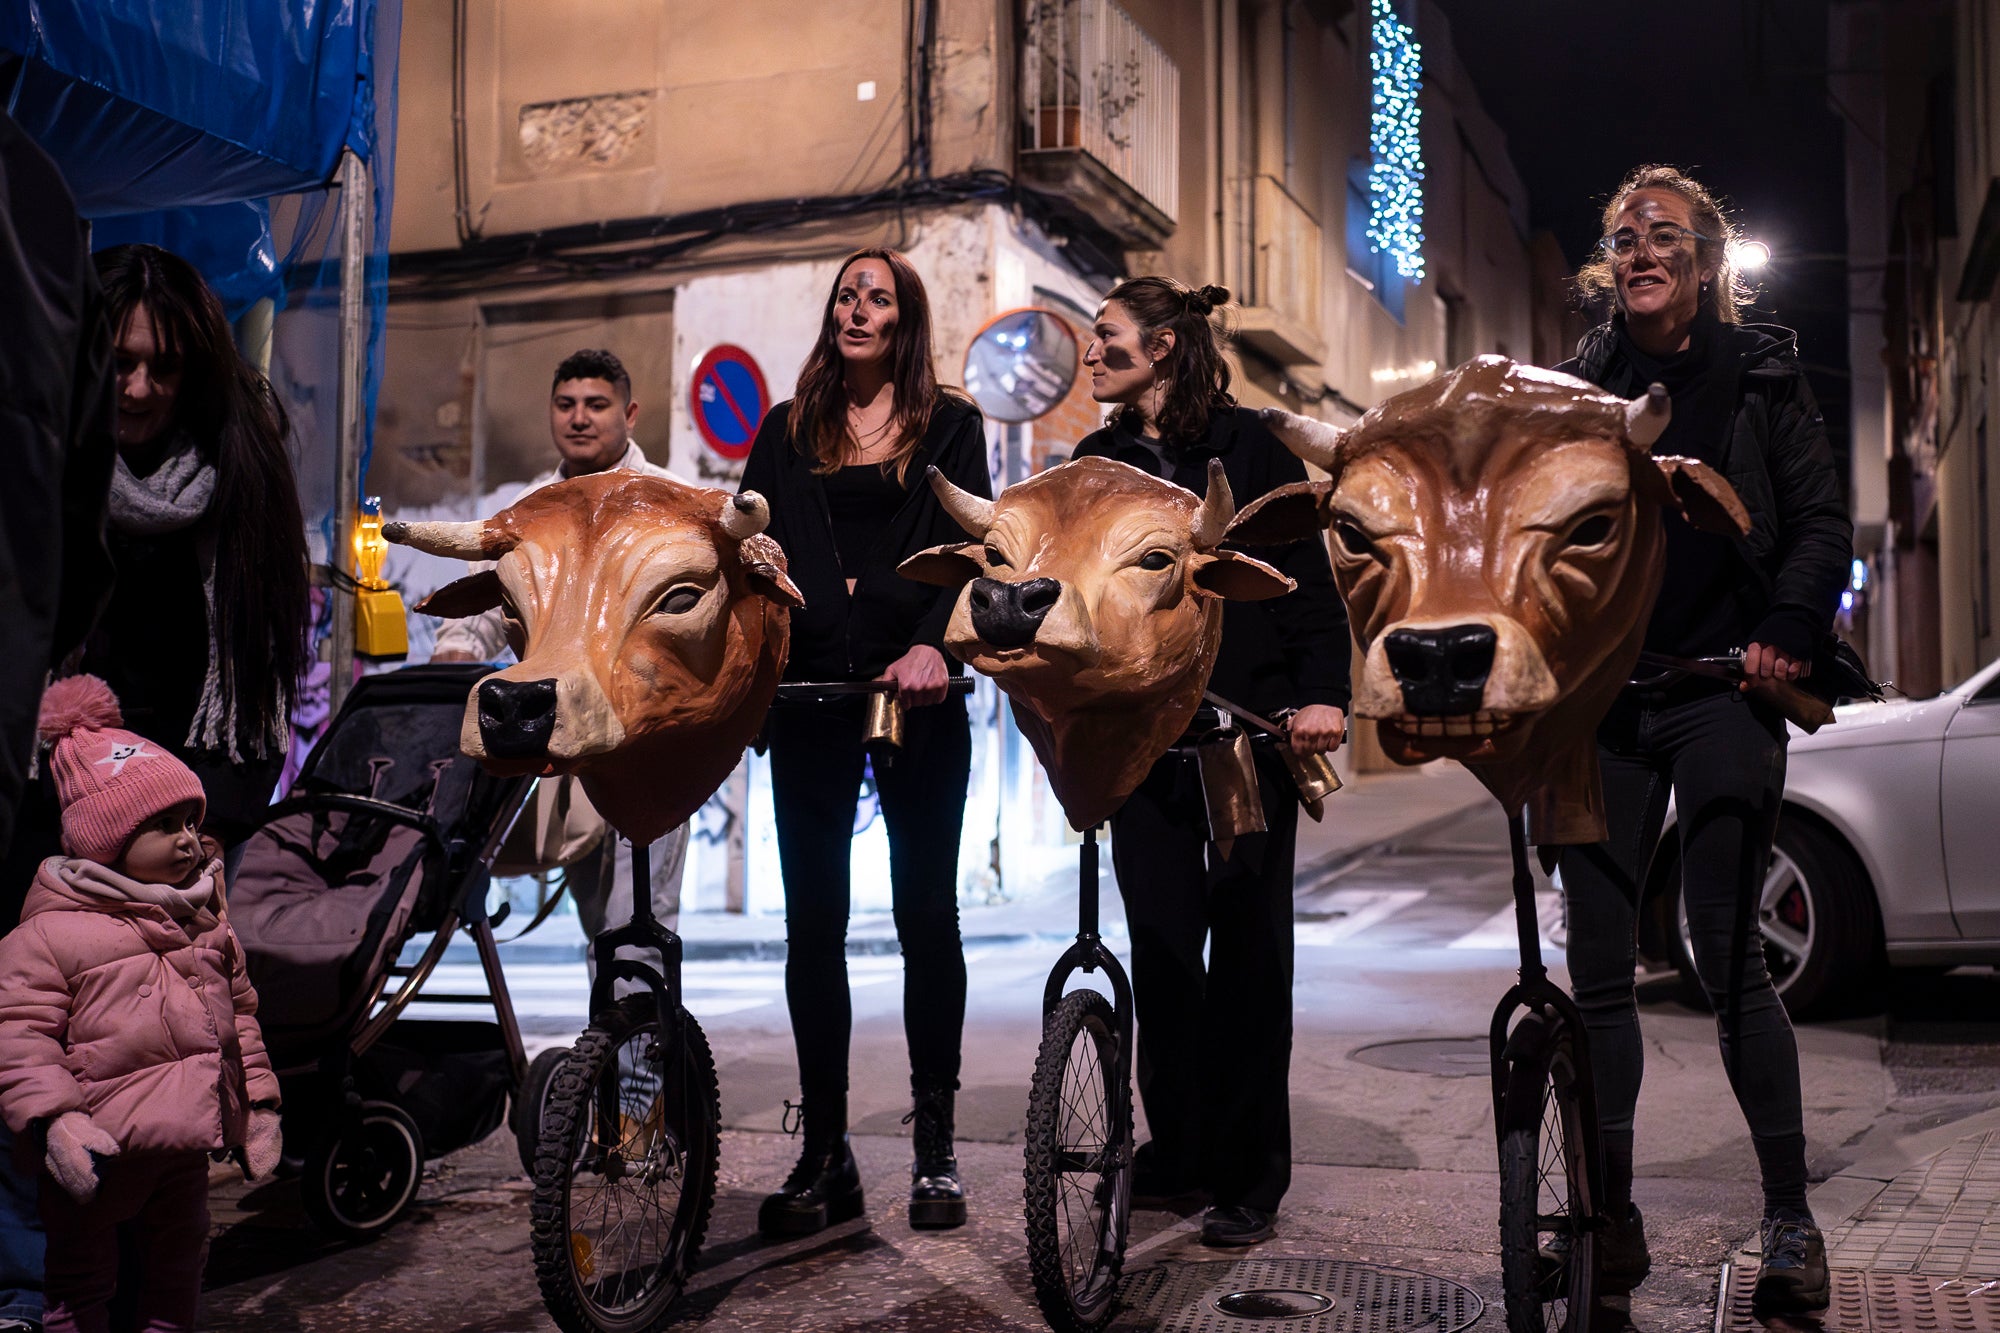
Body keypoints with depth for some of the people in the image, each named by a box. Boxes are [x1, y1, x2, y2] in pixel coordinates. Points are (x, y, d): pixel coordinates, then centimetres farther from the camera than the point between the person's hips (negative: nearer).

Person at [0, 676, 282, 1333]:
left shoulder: (207, 921, 8)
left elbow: (239, 1012, 16)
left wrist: (259, 1103, 14)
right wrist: (55, 1119, -24)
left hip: (187, 1141, 6)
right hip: (102, 1150, -6)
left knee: (179, 1256, 20)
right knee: (82, 1273, 8)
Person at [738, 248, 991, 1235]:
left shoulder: (949, 425, 9)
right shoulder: (787, 431, 16)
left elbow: (966, 548, -2)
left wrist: (933, 643, -21)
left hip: (915, 688, -2)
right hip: (810, 688, 2)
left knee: (925, 913, 2)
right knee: (812, 920, 1)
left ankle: (936, 1146, 11)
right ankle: (824, 1155, 9)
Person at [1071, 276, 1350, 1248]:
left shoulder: (1247, 444, 1)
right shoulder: (1097, 460, 14)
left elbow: (1307, 570, -2)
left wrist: (1323, 691, -14)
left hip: (1249, 721, -4)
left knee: (1247, 941, 1)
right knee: (1159, 938, 4)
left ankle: (1249, 1175, 10)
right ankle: (1176, 1146, 18)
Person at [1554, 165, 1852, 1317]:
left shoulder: (1761, 374, 6)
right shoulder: (1580, 382, 12)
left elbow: (1823, 518, 4)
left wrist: (1789, 630, -11)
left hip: (1721, 688, -3)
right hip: (1601, 693, 3)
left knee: (1728, 953, -7)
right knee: (1597, 962, 2)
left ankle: (1791, 1219, 8)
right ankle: (1611, 1218, 13)